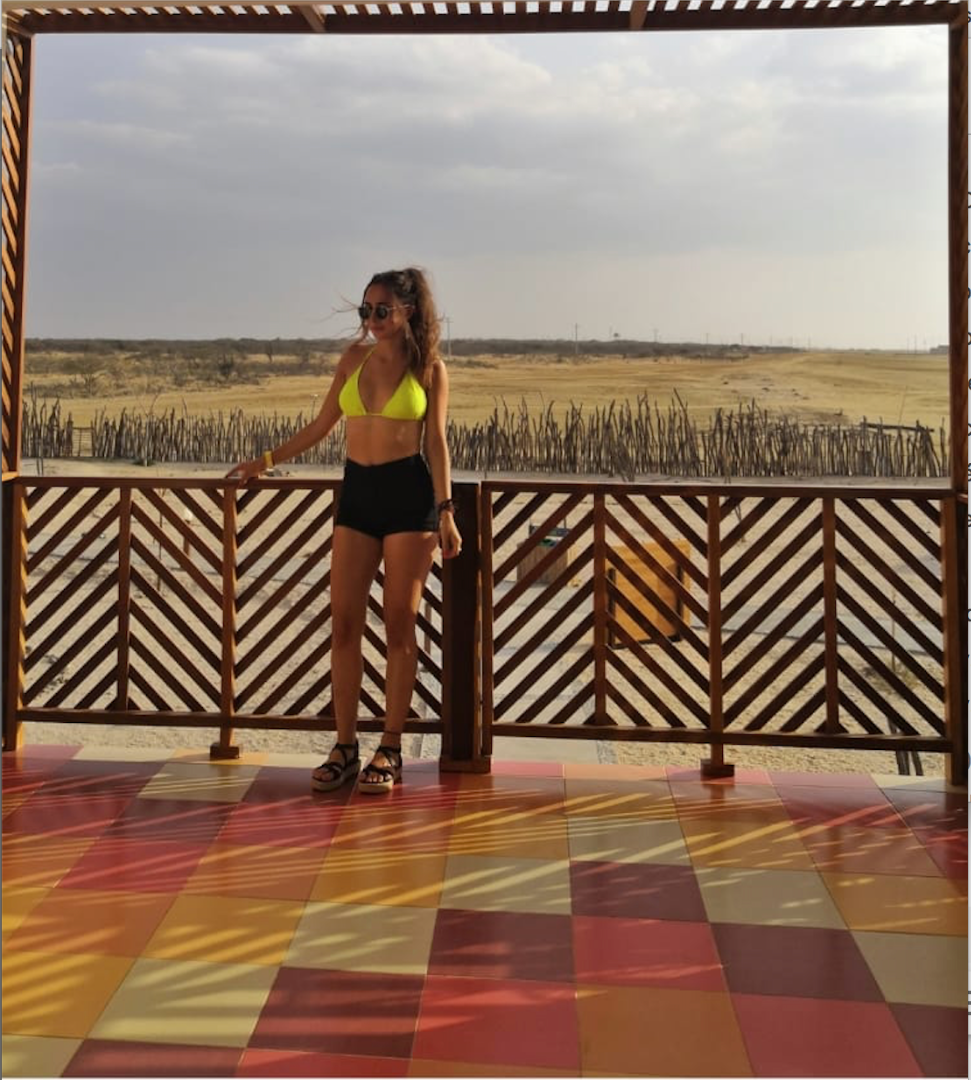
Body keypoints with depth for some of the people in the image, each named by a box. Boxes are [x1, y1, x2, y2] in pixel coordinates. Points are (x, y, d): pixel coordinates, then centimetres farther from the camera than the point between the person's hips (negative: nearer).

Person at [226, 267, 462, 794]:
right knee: (345, 622, 0)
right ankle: (345, 746, 9)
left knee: (399, 625, 0)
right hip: (357, 493, 4)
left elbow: (436, 443, 1)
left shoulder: (429, 368, 1)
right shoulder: (355, 358, 10)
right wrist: (265, 462, 16)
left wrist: (445, 513, -5)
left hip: (408, 494, -4)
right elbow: (321, 425, 16)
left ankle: (389, 750, 8)